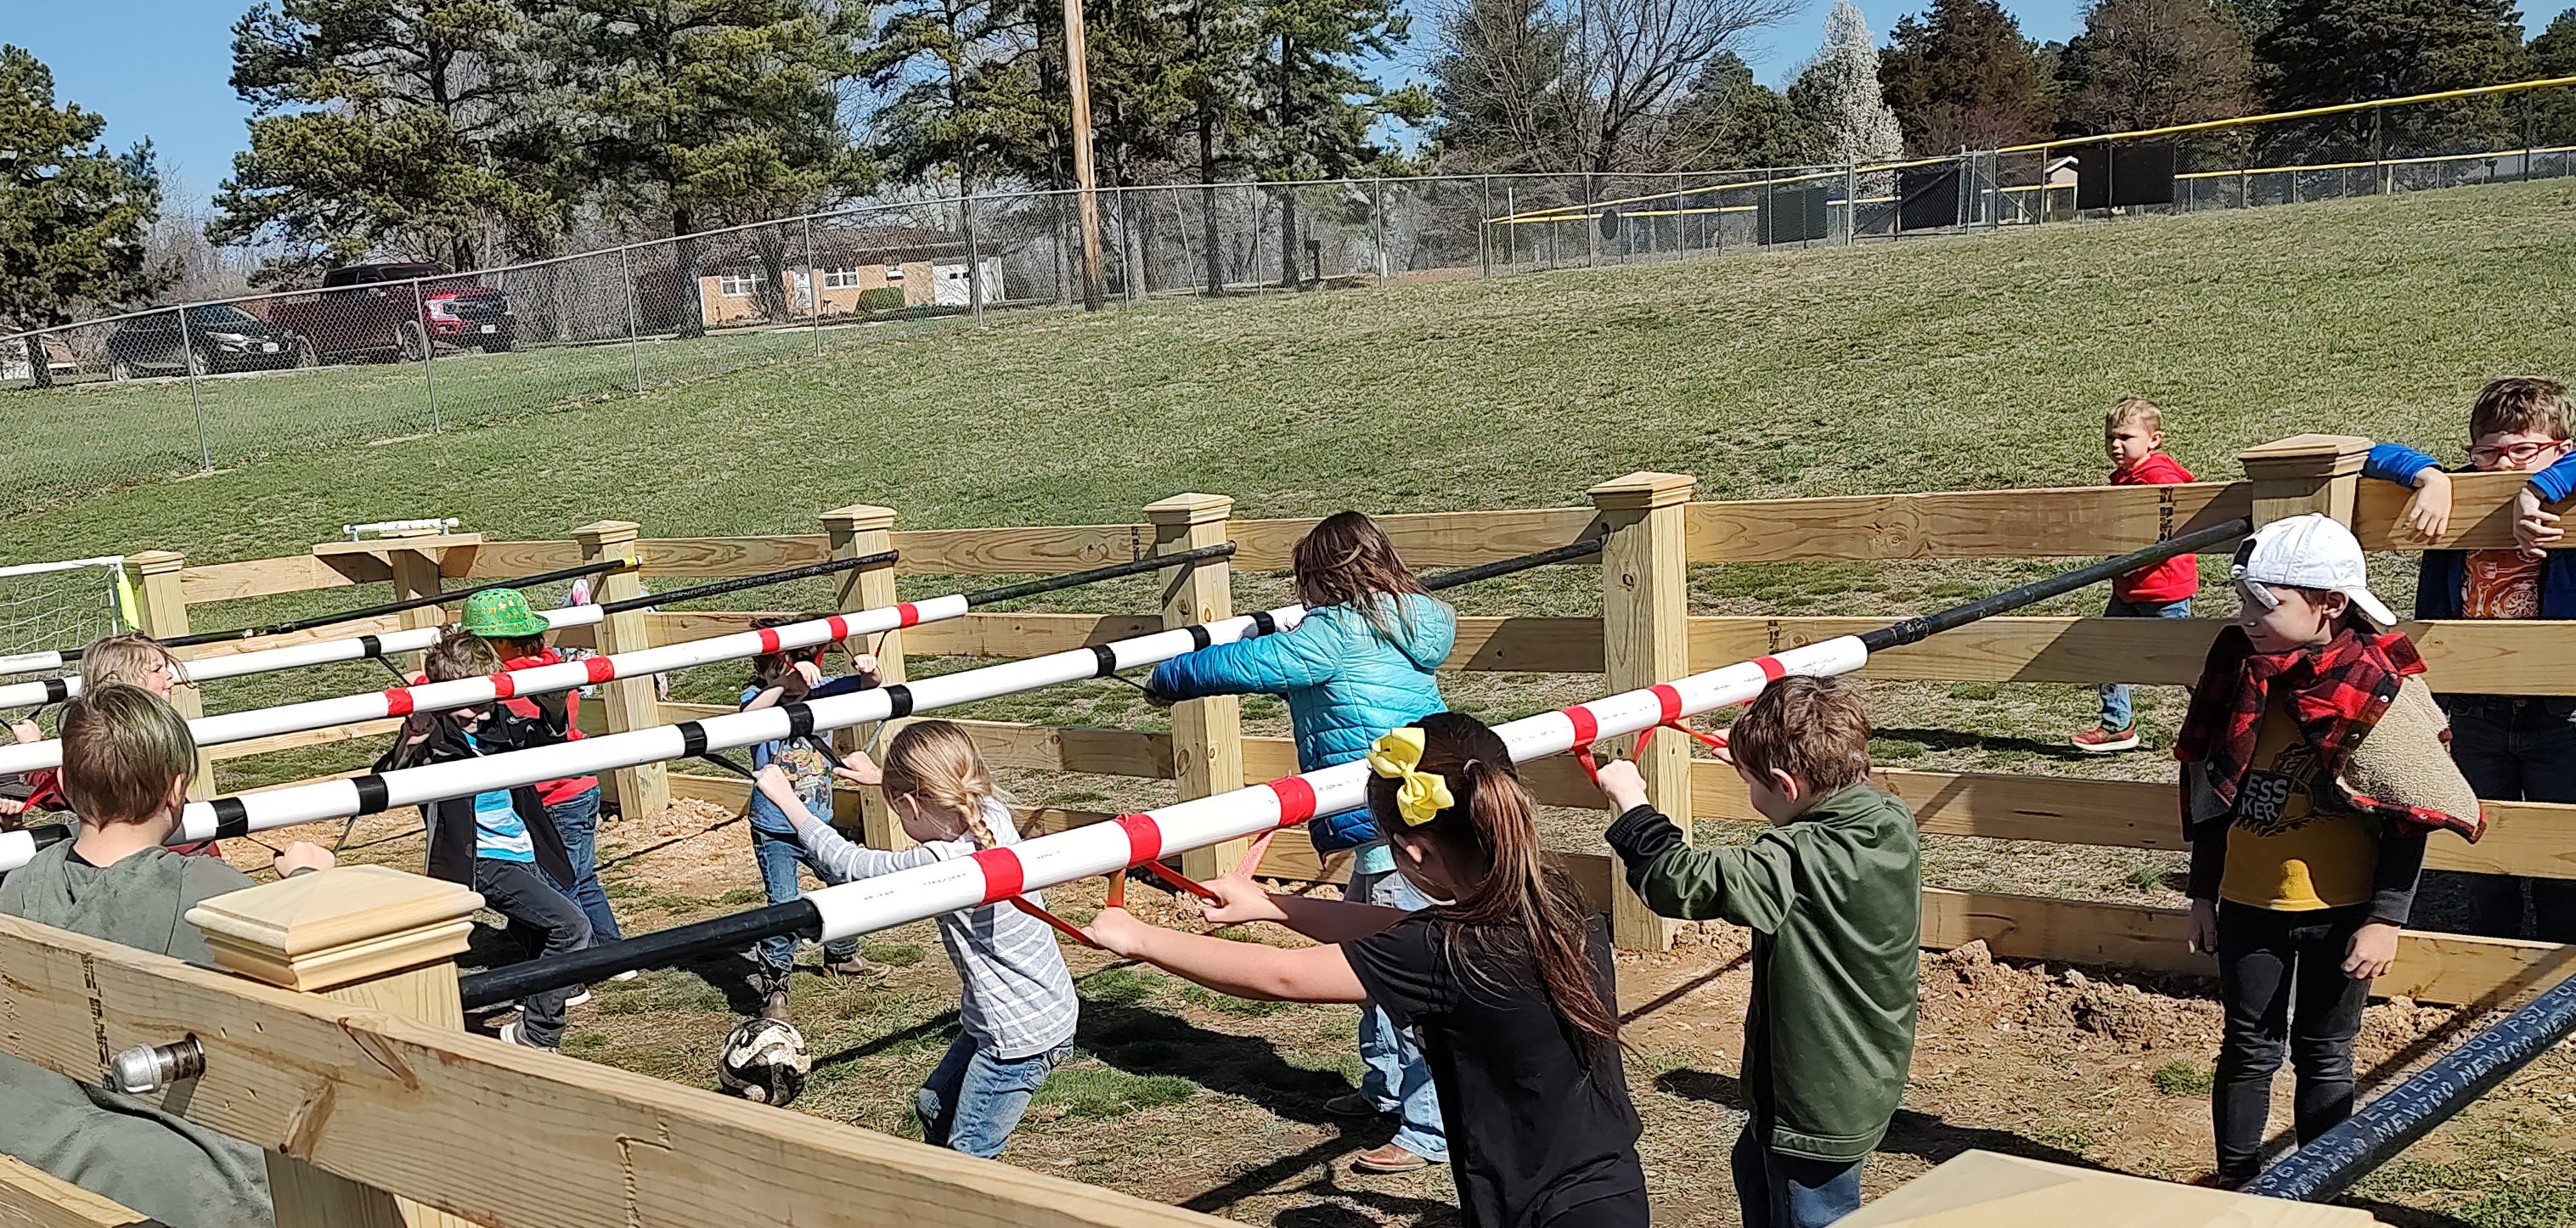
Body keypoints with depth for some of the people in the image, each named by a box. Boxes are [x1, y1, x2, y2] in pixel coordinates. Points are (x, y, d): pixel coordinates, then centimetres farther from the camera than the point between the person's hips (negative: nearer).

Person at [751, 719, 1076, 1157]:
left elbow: (844, 864, -18)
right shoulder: (993, 814, -6)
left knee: (967, 1153, 2)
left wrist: (785, 797, -7)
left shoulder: (938, 866, -29)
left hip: (1022, 1037, -9)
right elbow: (949, 798, 21)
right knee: (934, 1108, 23)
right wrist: (882, 775, 26)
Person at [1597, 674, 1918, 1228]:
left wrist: (1631, 801, -19)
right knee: (1756, 1167, 31)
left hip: (1818, 1108, -9)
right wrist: (1758, 752, 19)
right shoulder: (1894, 825, -6)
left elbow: (1680, 883, -32)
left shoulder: (1798, 861, -32)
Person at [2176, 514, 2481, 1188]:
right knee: (2247, 1050, 10)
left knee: (2324, 1055, 11)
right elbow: (2211, 794, 7)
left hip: (2340, 908, -3)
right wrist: (2203, 893, 10)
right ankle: (2235, 1187, 22)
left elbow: (2409, 818, -9)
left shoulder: (2375, 689, -15)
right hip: (2248, 903, 3)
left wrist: (2387, 918, -11)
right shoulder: (2237, 671, -3)